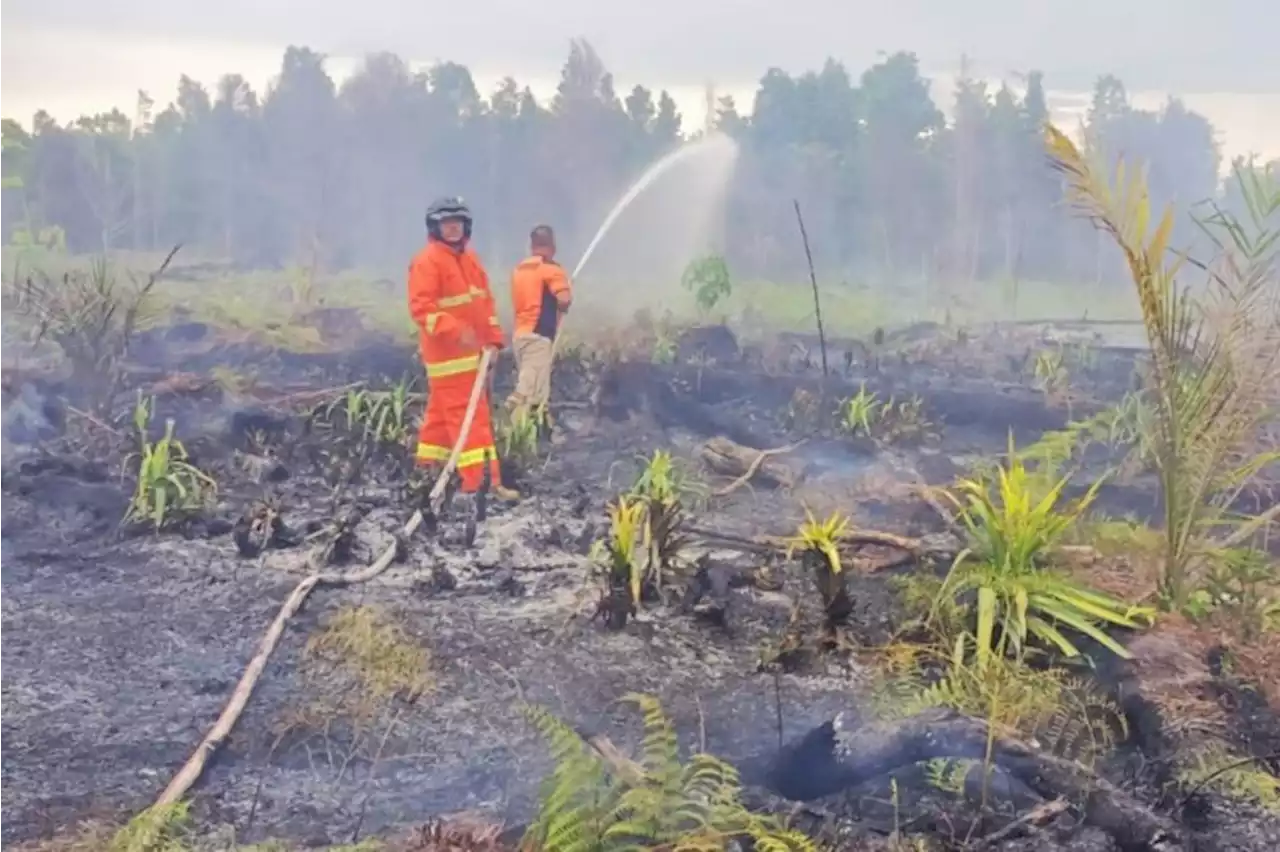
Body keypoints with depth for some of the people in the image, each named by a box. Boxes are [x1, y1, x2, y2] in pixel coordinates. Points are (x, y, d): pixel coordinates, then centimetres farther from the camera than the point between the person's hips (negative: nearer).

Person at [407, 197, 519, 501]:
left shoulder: (471, 258, 15)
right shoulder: (427, 261, -12)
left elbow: (485, 301, 18)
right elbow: (420, 307, -20)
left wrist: (493, 338, 9)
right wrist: (456, 331, -30)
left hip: (474, 351, 8)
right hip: (448, 354, -8)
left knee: (442, 413, 16)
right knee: (468, 416, -12)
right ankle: (482, 482, -14)